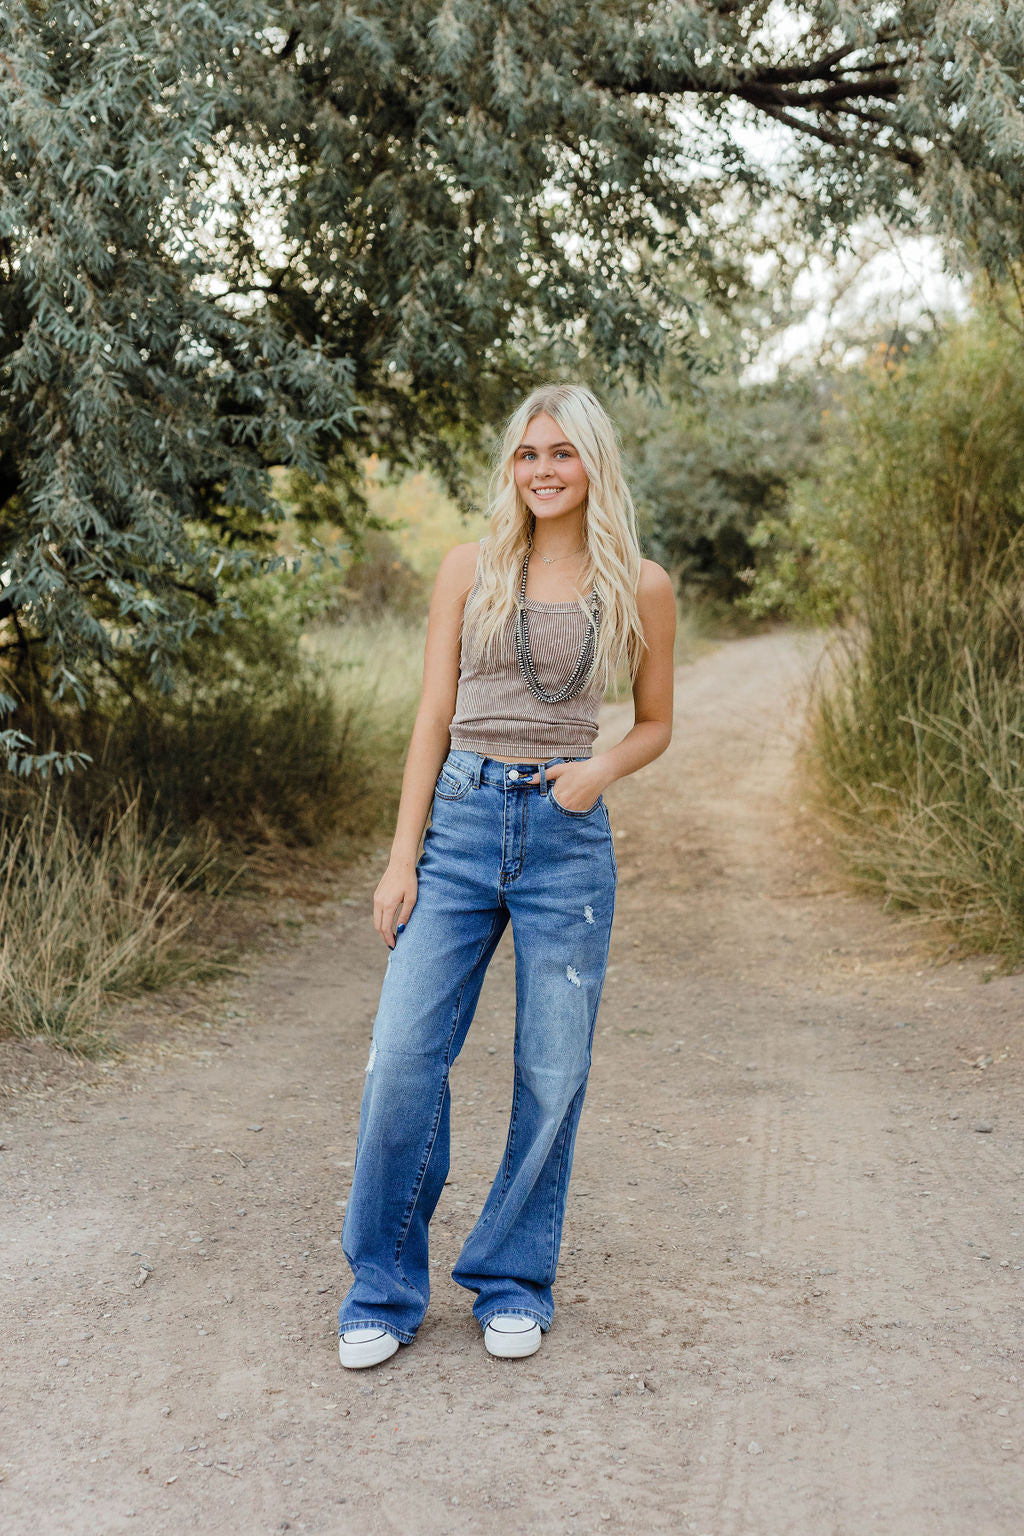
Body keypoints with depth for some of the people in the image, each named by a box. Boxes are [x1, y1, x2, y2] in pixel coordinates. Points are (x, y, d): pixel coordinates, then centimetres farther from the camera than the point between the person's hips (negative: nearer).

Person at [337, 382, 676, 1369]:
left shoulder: (640, 587, 5)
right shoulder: (470, 568, 6)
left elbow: (655, 724, 14)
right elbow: (434, 716, 4)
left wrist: (601, 768, -8)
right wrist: (401, 858, -2)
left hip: (568, 837, 0)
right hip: (460, 820, 0)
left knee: (552, 1075, 4)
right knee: (404, 1056, -5)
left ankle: (513, 1283, 23)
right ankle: (384, 1290, 11)